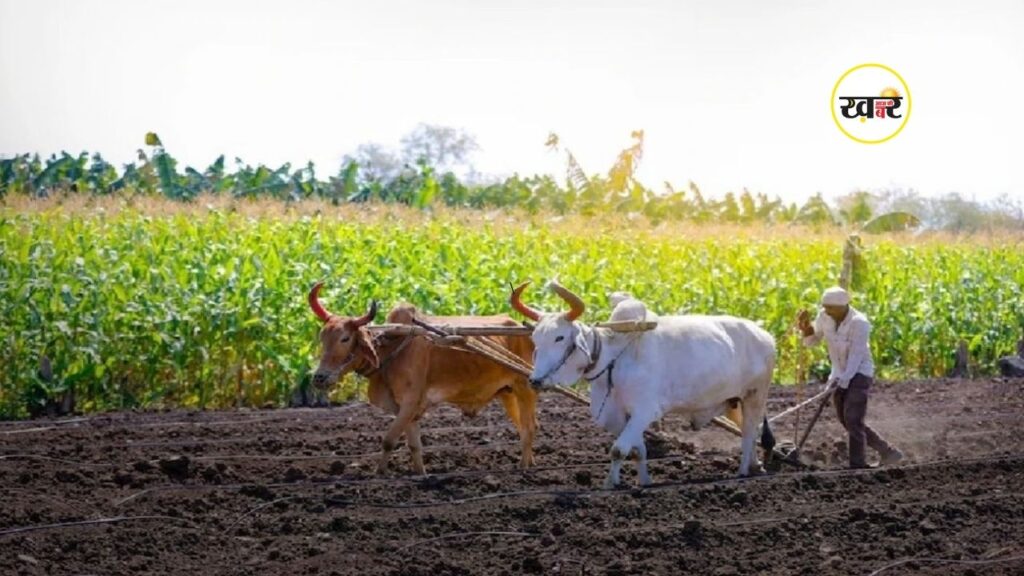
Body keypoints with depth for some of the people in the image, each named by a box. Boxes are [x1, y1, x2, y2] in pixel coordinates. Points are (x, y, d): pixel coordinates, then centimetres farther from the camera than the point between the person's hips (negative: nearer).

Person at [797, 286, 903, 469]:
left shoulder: (858, 322, -22)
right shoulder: (825, 317, -3)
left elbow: (856, 355, -25)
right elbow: (812, 340, 10)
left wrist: (843, 379, -34)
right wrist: (806, 327, -12)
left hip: (859, 374, -8)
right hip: (840, 375, 8)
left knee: (853, 421, -17)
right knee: (848, 422, 9)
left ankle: (857, 464, -16)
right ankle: (888, 452, 19)